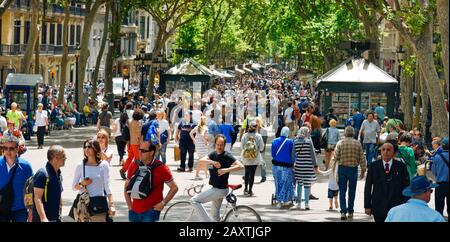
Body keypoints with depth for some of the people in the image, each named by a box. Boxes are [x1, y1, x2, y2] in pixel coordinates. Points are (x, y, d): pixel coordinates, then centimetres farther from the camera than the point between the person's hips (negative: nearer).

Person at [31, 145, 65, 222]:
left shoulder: (58, 174, 12)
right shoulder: (42, 174, -14)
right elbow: (37, 198, -19)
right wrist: (43, 218, -26)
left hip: (56, 218, 8)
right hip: (43, 219, -8)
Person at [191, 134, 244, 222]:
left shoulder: (227, 156, -15)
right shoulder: (214, 154, 6)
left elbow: (240, 166, -25)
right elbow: (201, 160, -6)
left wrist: (226, 170, -30)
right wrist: (212, 162, -24)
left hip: (220, 189, -8)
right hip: (216, 188, 8)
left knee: (194, 200, -9)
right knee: (215, 214, 19)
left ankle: (207, 221, -8)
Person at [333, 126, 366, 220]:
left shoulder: (340, 143, -5)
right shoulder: (357, 144, -3)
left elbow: (335, 157, -5)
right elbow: (362, 159, -1)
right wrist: (363, 170, 8)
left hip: (342, 168, -1)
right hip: (353, 169, 1)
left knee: (342, 191, 4)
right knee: (352, 191, 11)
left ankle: (343, 211, -7)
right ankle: (350, 212, 17)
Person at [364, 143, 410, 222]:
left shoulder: (401, 166, 1)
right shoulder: (373, 166, 3)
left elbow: (406, 187, 3)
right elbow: (368, 187, 4)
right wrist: (367, 206, 0)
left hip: (396, 206, -1)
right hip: (378, 208, 1)